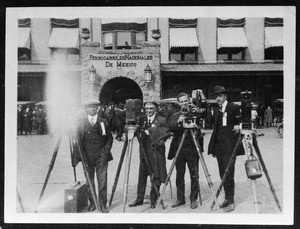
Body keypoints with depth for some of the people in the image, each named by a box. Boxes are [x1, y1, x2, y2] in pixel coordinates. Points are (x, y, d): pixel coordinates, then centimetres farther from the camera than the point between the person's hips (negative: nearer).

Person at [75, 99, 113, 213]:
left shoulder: (103, 122, 9)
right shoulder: (81, 122, 6)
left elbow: (109, 138, 11)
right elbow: (78, 139, 4)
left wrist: (106, 150, -1)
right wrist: (81, 154, -4)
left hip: (101, 156, 0)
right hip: (87, 156, 0)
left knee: (102, 180, -3)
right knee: (89, 180, 5)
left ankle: (102, 204, 4)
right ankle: (92, 202, 18)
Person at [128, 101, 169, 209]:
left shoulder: (161, 120, -1)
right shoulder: (142, 120, 10)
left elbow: (165, 132, -13)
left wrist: (150, 131, -20)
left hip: (156, 152, -3)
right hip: (144, 152, 3)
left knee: (156, 176, 1)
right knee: (142, 175, 7)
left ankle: (154, 200, 12)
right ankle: (139, 199, 16)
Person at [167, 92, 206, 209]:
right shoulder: (175, 115, 10)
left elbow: (205, 113, -15)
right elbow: (171, 128, -7)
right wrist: (178, 122, -24)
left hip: (192, 148, -2)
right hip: (179, 148, 2)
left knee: (194, 174, 0)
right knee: (179, 174, 7)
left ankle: (193, 199, 9)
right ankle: (180, 199, 16)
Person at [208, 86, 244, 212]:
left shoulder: (234, 108, -3)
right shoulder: (216, 111, 15)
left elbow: (240, 123, 3)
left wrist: (238, 127, -20)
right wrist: (212, 148, 17)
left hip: (230, 145, -6)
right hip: (219, 146, 6)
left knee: (228, 173, -9)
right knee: (222, 173, 8)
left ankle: (231, 201, -3)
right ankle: (227, 198, 17)